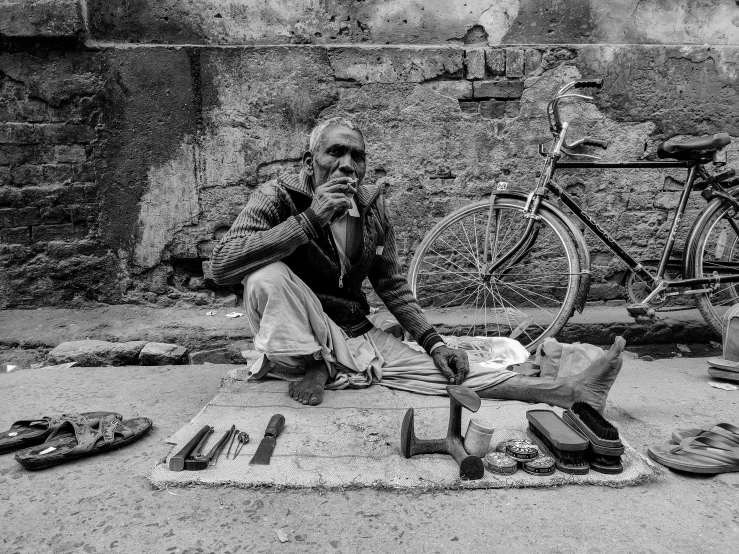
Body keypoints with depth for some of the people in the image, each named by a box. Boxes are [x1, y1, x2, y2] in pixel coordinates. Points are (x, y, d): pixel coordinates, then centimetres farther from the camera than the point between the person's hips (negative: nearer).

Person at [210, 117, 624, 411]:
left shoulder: (373, 207, 0)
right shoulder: (279, 196, -13)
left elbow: (393, 285, 9)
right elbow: (221, 265, -27)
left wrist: (434, 342, -1)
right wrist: (310, 219, -33)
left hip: (359, 336, 4)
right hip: (305, 340, -3)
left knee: (452, 370, -8)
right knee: (268, 276, -33)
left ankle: (571, 392, -4)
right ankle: (308, 369, -13)